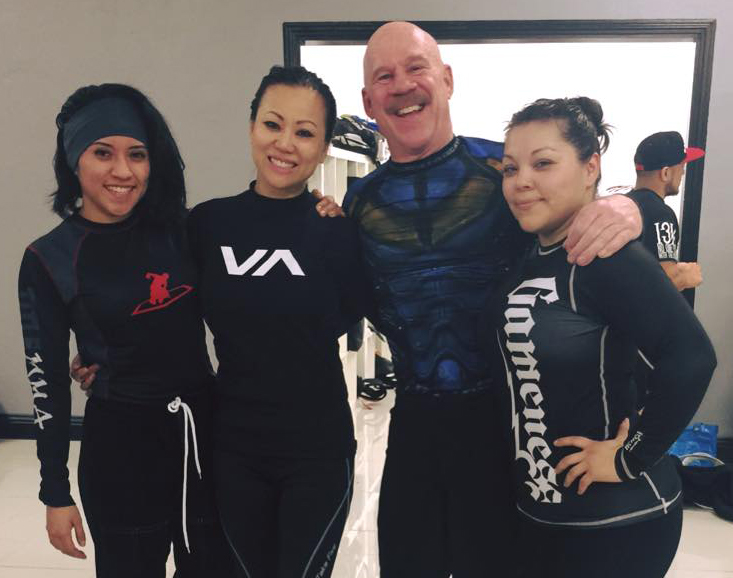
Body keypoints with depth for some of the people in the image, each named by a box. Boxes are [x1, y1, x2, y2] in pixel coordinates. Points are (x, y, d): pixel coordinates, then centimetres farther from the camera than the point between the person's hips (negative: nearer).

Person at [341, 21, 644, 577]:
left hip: (505, 411, -2)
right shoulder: (360, 200, 2)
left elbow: (578, 219, -2)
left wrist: (628, 209, -25)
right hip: (414, 416, 3)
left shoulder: (506, 167, -8)